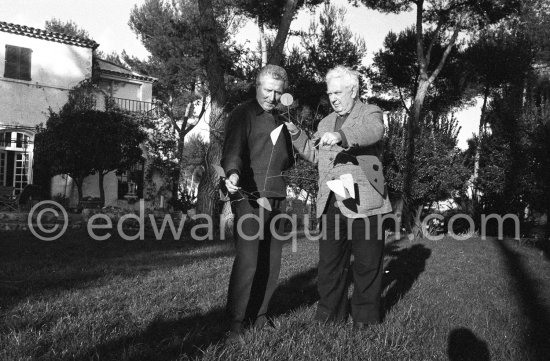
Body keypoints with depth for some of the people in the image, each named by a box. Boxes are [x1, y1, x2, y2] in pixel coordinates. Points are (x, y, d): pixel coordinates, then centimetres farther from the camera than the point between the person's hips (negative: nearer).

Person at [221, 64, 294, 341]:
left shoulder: (281, 119, 20)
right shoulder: (243, 114, 0)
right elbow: (232, 150, -14)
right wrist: (233, 174, -33)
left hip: (277, 196, 7)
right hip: (250, 195, -6)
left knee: (271, 261, 7)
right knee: (247, 260, -11)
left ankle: (258, 316, 20)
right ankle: (235, 323, -1)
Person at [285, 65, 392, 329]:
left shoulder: (370, 113, 5)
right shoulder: (326, 123, 23)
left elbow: (372, 132, -20)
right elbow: (314, 155, 19)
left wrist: (341, 136, -37)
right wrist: (296, 135, 4)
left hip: (363, 202, -5)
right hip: (330, 204, 5)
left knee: (367, 262, 5)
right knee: (329, 261, 9)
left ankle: (365, 314, 19)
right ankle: (330, 311, 22)